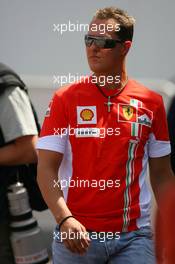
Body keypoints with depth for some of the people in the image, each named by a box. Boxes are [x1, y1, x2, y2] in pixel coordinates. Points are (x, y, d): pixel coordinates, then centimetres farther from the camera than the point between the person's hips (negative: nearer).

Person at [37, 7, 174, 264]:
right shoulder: (65, 98, 0)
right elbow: (46, 169, -4)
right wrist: (65, 218, -18)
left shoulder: (151, 102, 4)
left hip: (135, 236, 1)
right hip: (77, 234, -1)